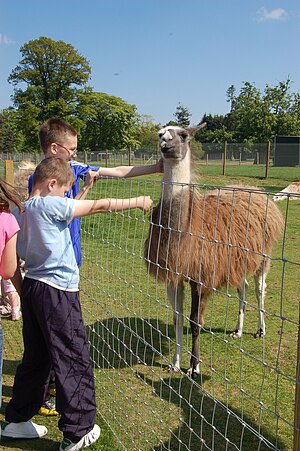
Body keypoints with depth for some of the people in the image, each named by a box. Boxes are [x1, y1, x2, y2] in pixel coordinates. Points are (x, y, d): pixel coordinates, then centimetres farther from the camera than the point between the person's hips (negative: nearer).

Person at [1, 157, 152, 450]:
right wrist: (138, 202, -2)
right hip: (56, 292, -8)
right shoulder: (50, 205, -14)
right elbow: (100, 206, -12)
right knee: (74, 360, 3)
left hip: (32, 286, 9)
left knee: (36, 358, 20)